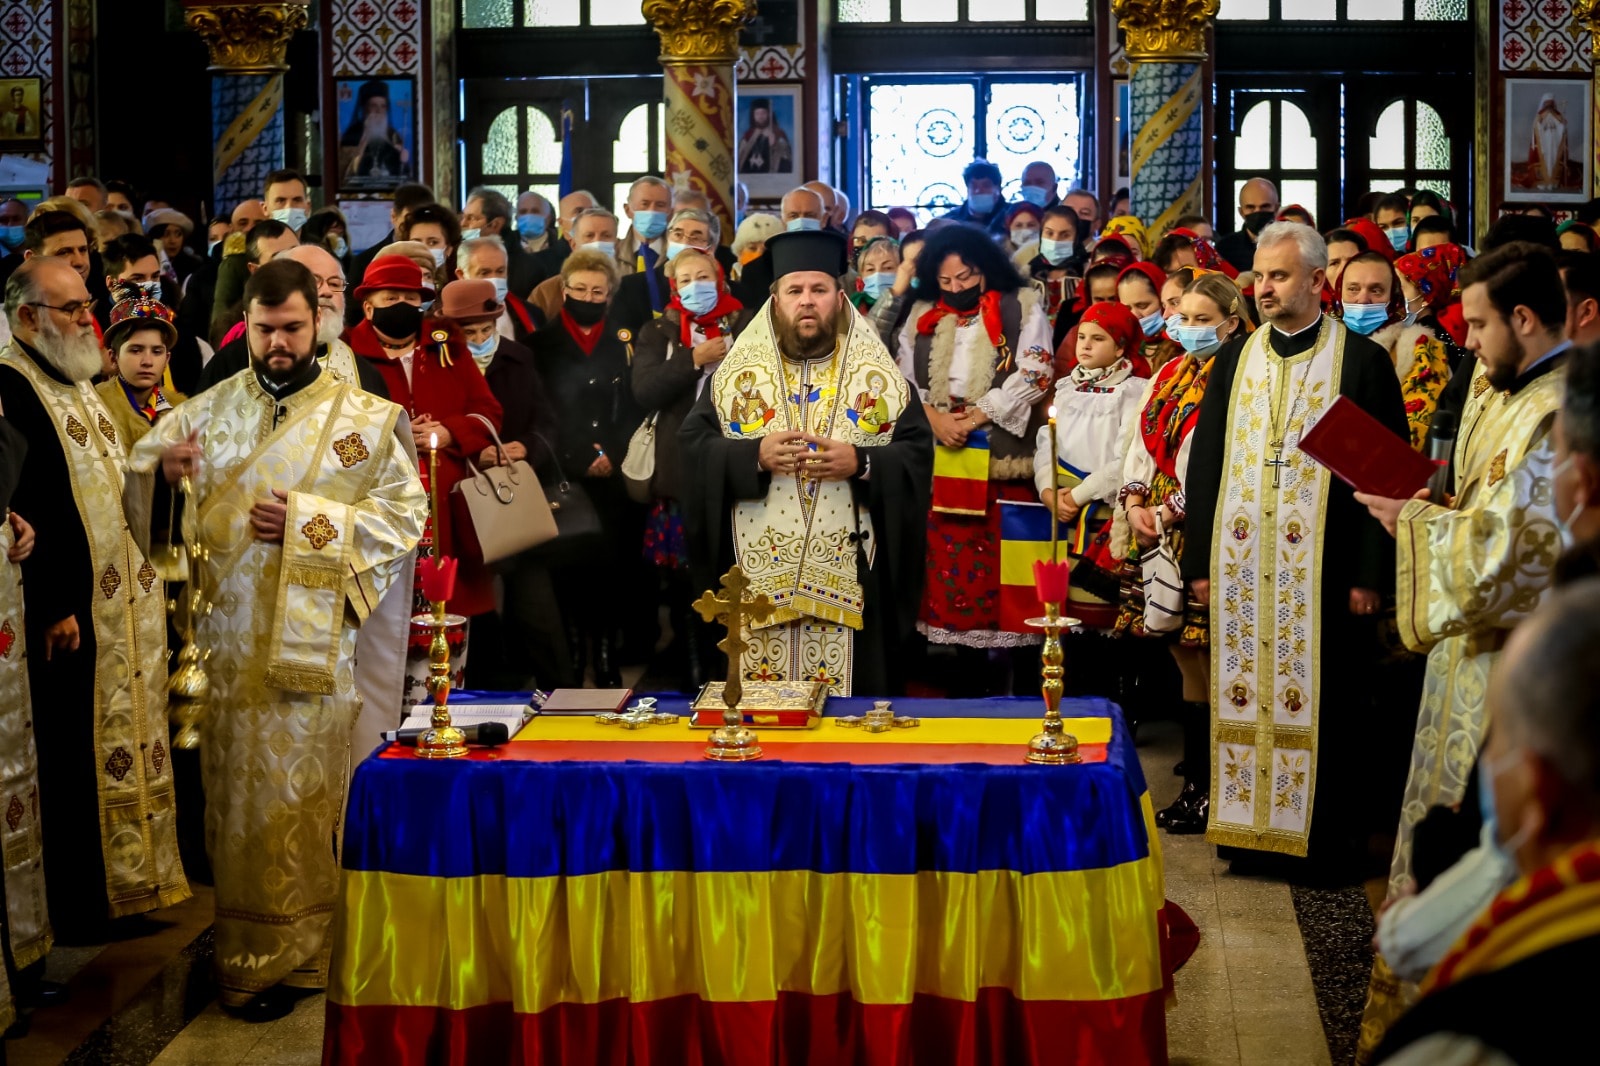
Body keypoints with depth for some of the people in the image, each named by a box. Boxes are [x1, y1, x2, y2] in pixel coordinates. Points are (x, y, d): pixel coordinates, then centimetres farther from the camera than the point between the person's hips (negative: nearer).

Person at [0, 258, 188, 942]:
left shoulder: (80, 385, 16)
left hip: (126, 602, 9)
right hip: (70, 609, -9)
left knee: (121, 746, 13)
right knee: (73, 757, -2)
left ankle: (123, 886, 22)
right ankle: (76, 907, 7)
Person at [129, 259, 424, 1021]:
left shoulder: (364, 420, 3)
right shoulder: (209, 409, 10)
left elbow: (406, 514, -2)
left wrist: (311, 523, -13)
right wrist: (161, 470, -12)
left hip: (308, 641, -2)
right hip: (222, 637, 2)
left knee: (291, 802, 1)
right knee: (230, 797, 8)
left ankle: (281, 957, 12)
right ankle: (241, 946, 21)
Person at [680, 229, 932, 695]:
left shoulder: (879, 374, 6)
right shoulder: (738, 370, 8)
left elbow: (917, 453, 0)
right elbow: (692, 445, 0)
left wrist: (861, 464, -18)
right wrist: (754, 455, -17)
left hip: (852, 580, 0)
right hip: (760, 578, 1)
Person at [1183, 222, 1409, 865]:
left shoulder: (1361, 361, -2)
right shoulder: (1234, 363, 10)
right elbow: (1204, 466, 11)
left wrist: (1371, 573, -9)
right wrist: (1200, 561, 5)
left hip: (1322, 568, -3)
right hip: (1240, 566, 3)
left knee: (1321, 706, 4)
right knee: (1244, 697, 6)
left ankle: (1327, 833, 16)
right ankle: (1246, 821, 18)